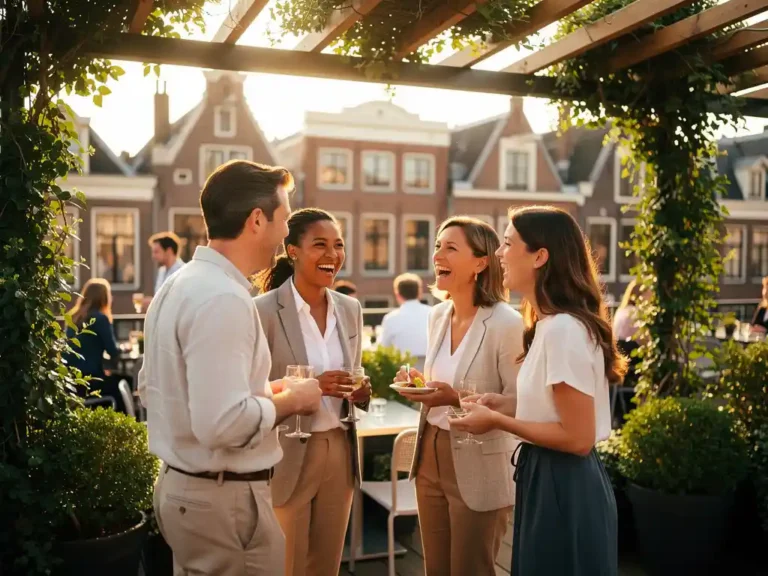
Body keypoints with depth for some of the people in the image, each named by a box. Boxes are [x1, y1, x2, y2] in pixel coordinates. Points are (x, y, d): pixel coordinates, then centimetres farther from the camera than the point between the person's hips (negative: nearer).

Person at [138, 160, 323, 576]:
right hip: (224, 497, -9)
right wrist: (289, 400, -13)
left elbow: (150, 387, 15)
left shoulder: (179, 285, 6)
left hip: (181, 484, 9)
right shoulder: (223, 298, -23)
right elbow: (222, 423, -31)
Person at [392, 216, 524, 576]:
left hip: (479, 467, -7)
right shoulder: (437, 316, 5)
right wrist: (419, 385, -4)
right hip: (431, 454, 7)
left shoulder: (506, 322, -18)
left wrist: (459, 399, -27)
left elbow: (519, 402, -16)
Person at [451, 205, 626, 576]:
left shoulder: (562, 328, -22)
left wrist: (497, 421, -16)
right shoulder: (552, 323, 9)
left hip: (563, 488, -10)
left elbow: (577, 437, -22)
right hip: (552, 482, 10)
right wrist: (510, 407, 6)